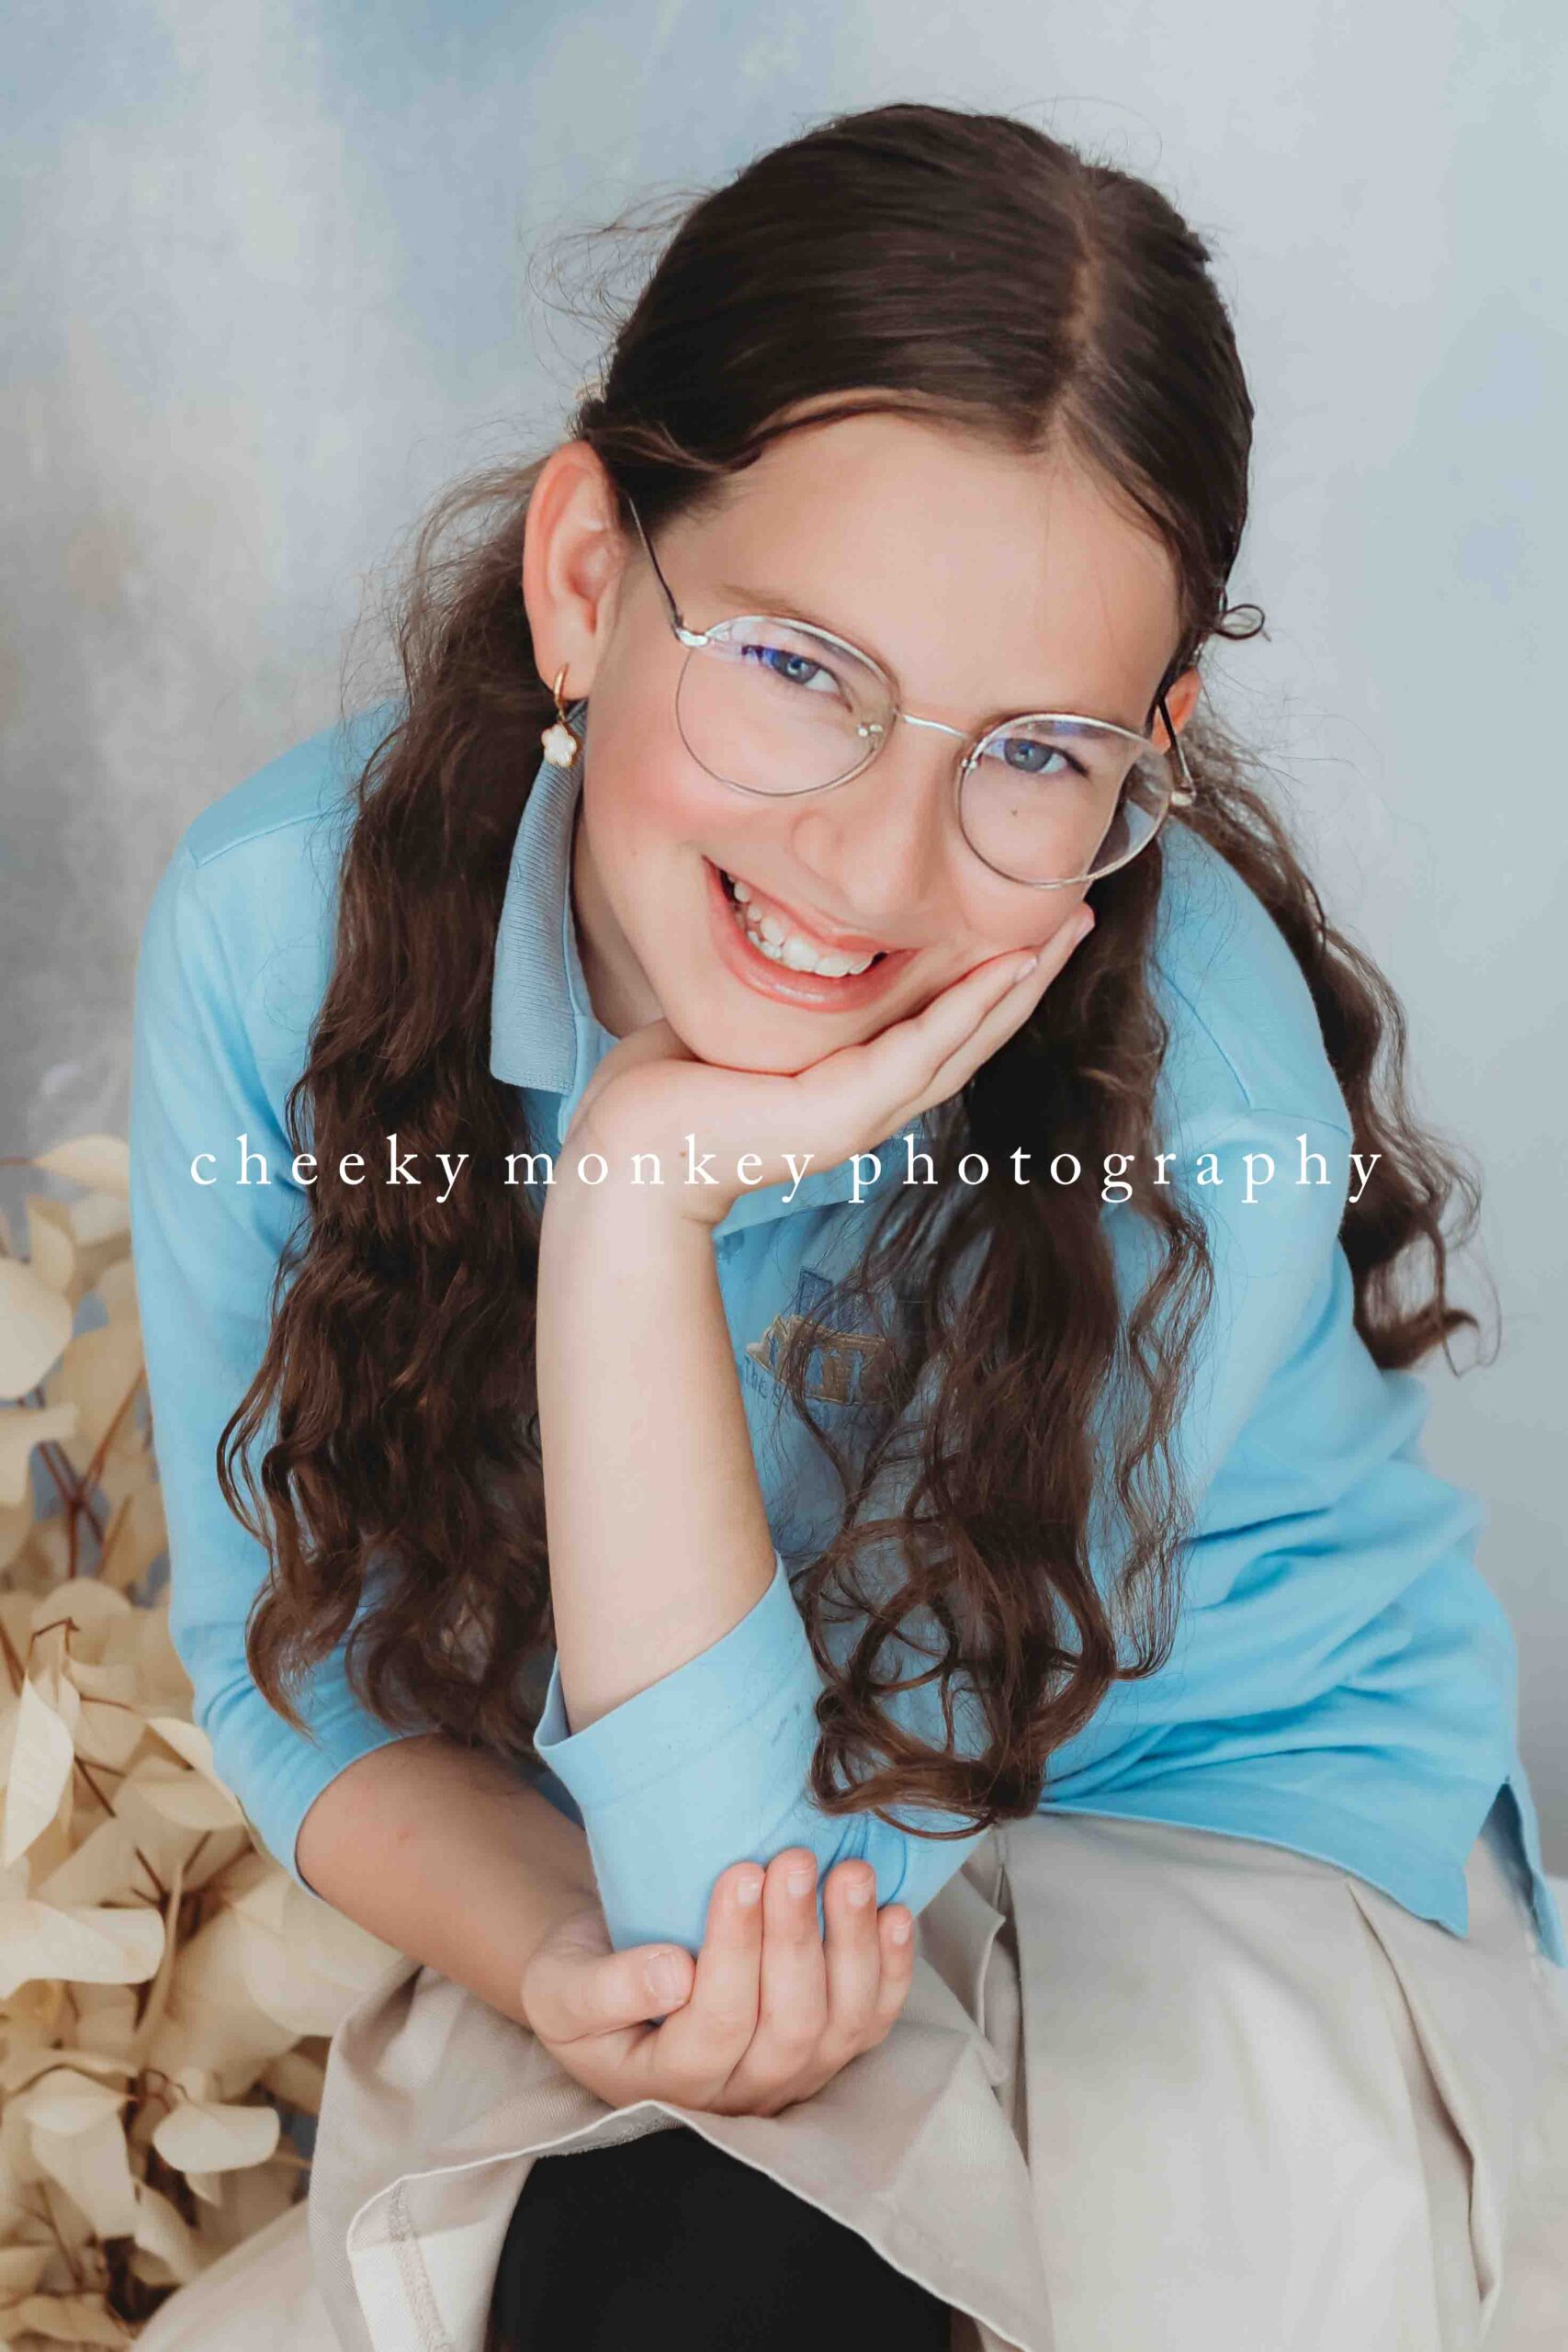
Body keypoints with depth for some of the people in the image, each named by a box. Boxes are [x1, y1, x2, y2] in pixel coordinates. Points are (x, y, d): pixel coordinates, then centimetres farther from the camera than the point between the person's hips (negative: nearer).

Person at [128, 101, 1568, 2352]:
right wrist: (561, 1963, -27)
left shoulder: (1193, 1087, -30)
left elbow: (780, 1878, -27)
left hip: (1229, 1853, -2)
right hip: (625, 1846, 3)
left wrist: (642, 1198, -37)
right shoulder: (278, 923, -19)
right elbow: (293, 1661, -7)